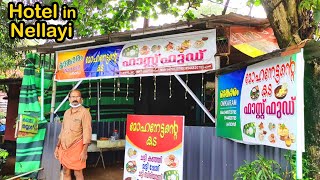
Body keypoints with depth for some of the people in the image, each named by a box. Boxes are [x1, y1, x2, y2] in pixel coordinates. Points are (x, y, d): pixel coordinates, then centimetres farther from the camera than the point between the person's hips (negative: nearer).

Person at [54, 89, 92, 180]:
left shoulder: (84, 112, -9)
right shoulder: (67, 112, 11)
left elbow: (87, 132, -14)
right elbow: (62, 131, 18)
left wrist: (84, 151, -18)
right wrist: (57, 146, 14)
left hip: (76, 148, -6)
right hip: (64, 147, 6)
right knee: (66, 172, 13)